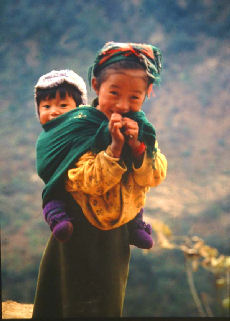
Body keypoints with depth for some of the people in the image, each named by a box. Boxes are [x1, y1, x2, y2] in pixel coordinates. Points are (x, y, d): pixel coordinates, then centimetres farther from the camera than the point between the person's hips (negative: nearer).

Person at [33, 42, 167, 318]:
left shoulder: (141, 129, 0)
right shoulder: (81, 128, -16)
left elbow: (155, 177, -9)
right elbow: (88, 181, -24)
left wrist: (137, 146, -24)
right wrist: (114, 147, -32)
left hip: (119, 230, 5)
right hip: (83, 230, -5)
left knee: (109, 300, 20)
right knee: (83, 301, 4)